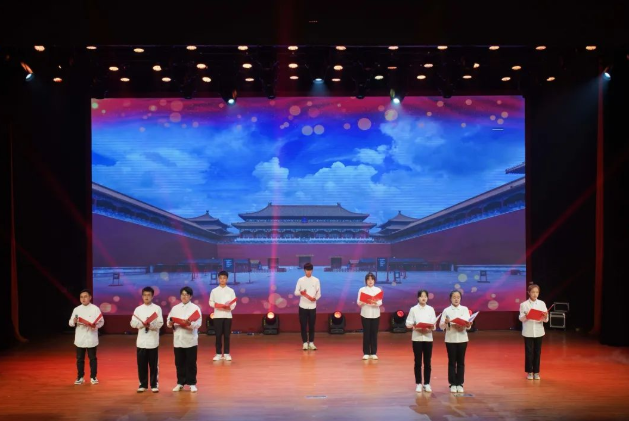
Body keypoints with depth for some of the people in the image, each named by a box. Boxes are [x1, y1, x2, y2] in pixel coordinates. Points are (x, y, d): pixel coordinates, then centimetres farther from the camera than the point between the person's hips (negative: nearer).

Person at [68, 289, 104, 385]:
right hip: (79, 339, 3)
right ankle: (80, 377, 21)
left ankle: (93, 377, 16)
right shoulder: (76, 309, 4)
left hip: (91, 338, -3)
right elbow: (70, 323, 6)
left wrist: (95, 325, -24)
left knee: (92, 358, 5)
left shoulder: (95, 309, -5)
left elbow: (101, 321, -5)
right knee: (80, 358, 10)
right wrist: (74, 321, -16)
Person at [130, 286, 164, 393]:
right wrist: (143, 324, -16)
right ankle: (143, 384, 18)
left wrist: (150, 325, -22)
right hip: (141, 341, 2)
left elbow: (160, 323, -6)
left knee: (153, 364, 3)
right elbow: (133, 323, 0)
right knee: (141, 364, 7)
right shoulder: (138, 309, 7)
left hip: (153, 341, -2)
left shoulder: (157, 308, 0)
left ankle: (154, 385, 12)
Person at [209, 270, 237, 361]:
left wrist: (229, 307, -18)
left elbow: (234, 303, 2)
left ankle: (226, 353, 10)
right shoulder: (214, 291, 4)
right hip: (217, 315, 0)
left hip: (227, 315, 0)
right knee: (218, 335, 2)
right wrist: (217, 306, -14)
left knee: (227, 335, 3)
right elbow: (211, 302, 3)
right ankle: (218, 354, 10)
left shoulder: (231, 291, 4)